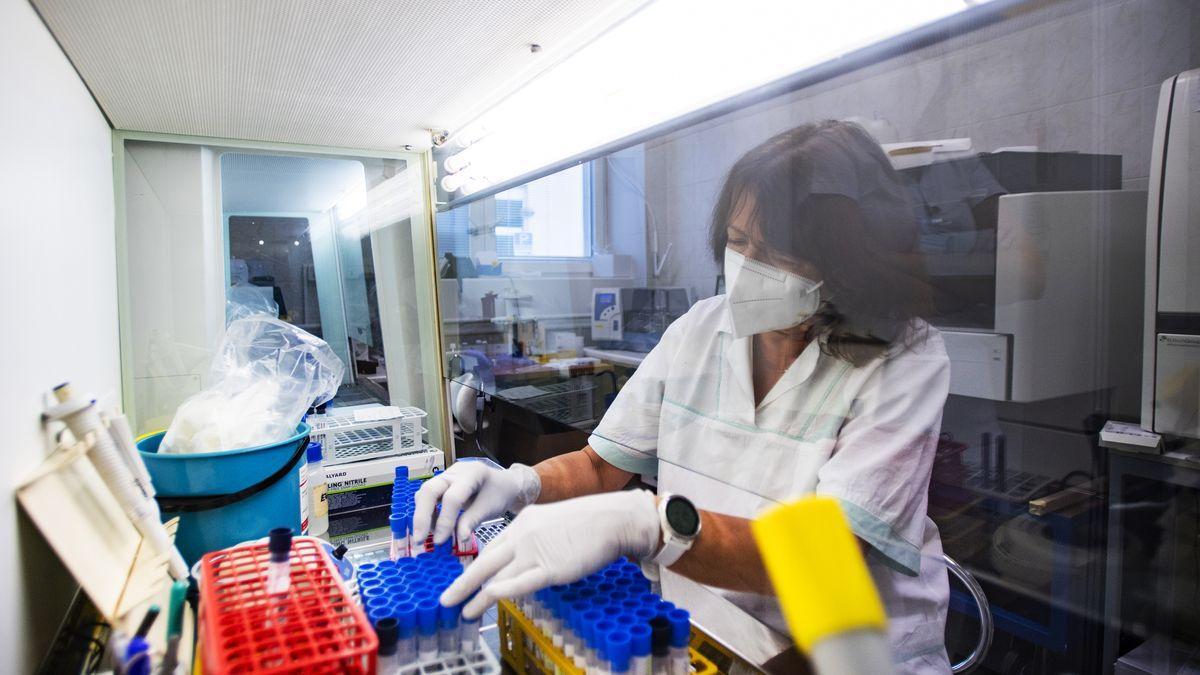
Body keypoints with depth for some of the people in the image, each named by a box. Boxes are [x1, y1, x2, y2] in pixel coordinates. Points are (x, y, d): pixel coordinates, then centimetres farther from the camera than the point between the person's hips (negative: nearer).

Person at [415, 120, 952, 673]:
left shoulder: (904, 361, -15)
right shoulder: (701, 328, -2)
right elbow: (603, 463, 2)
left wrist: (643, 523, -40)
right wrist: (518, 484, -18)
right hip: (695, 630, 3)